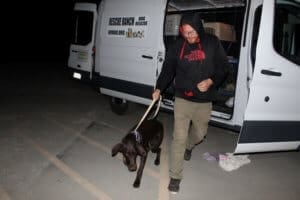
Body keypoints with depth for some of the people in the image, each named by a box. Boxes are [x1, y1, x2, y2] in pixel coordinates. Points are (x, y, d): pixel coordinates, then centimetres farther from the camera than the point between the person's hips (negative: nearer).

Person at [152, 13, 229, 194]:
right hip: (183, 99, -1)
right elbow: (168, 70, 4)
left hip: (204, 102, 1)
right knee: (179, 137, -4)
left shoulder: (212, 43, -5)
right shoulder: (177, 47, -2)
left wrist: (211, 81, -17)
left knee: (199, 133, 20)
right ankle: (175, 176, 9)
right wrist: (159, 89, -9)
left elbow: (223, 66, 0)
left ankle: (189, 146, 57)